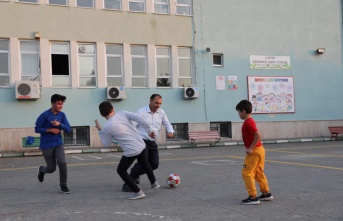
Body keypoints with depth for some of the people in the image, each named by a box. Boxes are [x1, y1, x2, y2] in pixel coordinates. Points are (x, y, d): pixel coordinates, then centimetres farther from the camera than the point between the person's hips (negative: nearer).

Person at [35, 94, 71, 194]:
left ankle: (63, 186, 0)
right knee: (51, 168, 5)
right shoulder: (44, 115, -12)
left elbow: (68, 129, -3)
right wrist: (51, 130, -18)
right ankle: (41, 170, 42)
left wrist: (59, 124, -22)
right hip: (47, 146, -3)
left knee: (62, 163, -17)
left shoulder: (62, 115, 1)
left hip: (58, 144, 3)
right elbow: (37, 129, -10)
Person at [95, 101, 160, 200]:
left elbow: (107, 144, 5)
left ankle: (137, 192, 13)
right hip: (142, 146, 6)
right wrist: (148, 130, 2)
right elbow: (139, 118, -10)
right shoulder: (122, 113, -1)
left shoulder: (106, 127, -9)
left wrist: (100, 131, 15)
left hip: (131, 152, -6)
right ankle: (154, 183, 49)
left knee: (121, 170, 16)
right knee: (144, 163, 34)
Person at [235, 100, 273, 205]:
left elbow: (258, 135, -27)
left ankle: (253, 197, -6)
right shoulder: (250, 121, 12)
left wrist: (250, 148, -22)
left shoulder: (248, 122, -18)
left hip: (254, 151, -10)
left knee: (246, 173, -6)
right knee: (259, 173, 18)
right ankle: (266, 194, 25)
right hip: (259, 150, 10)